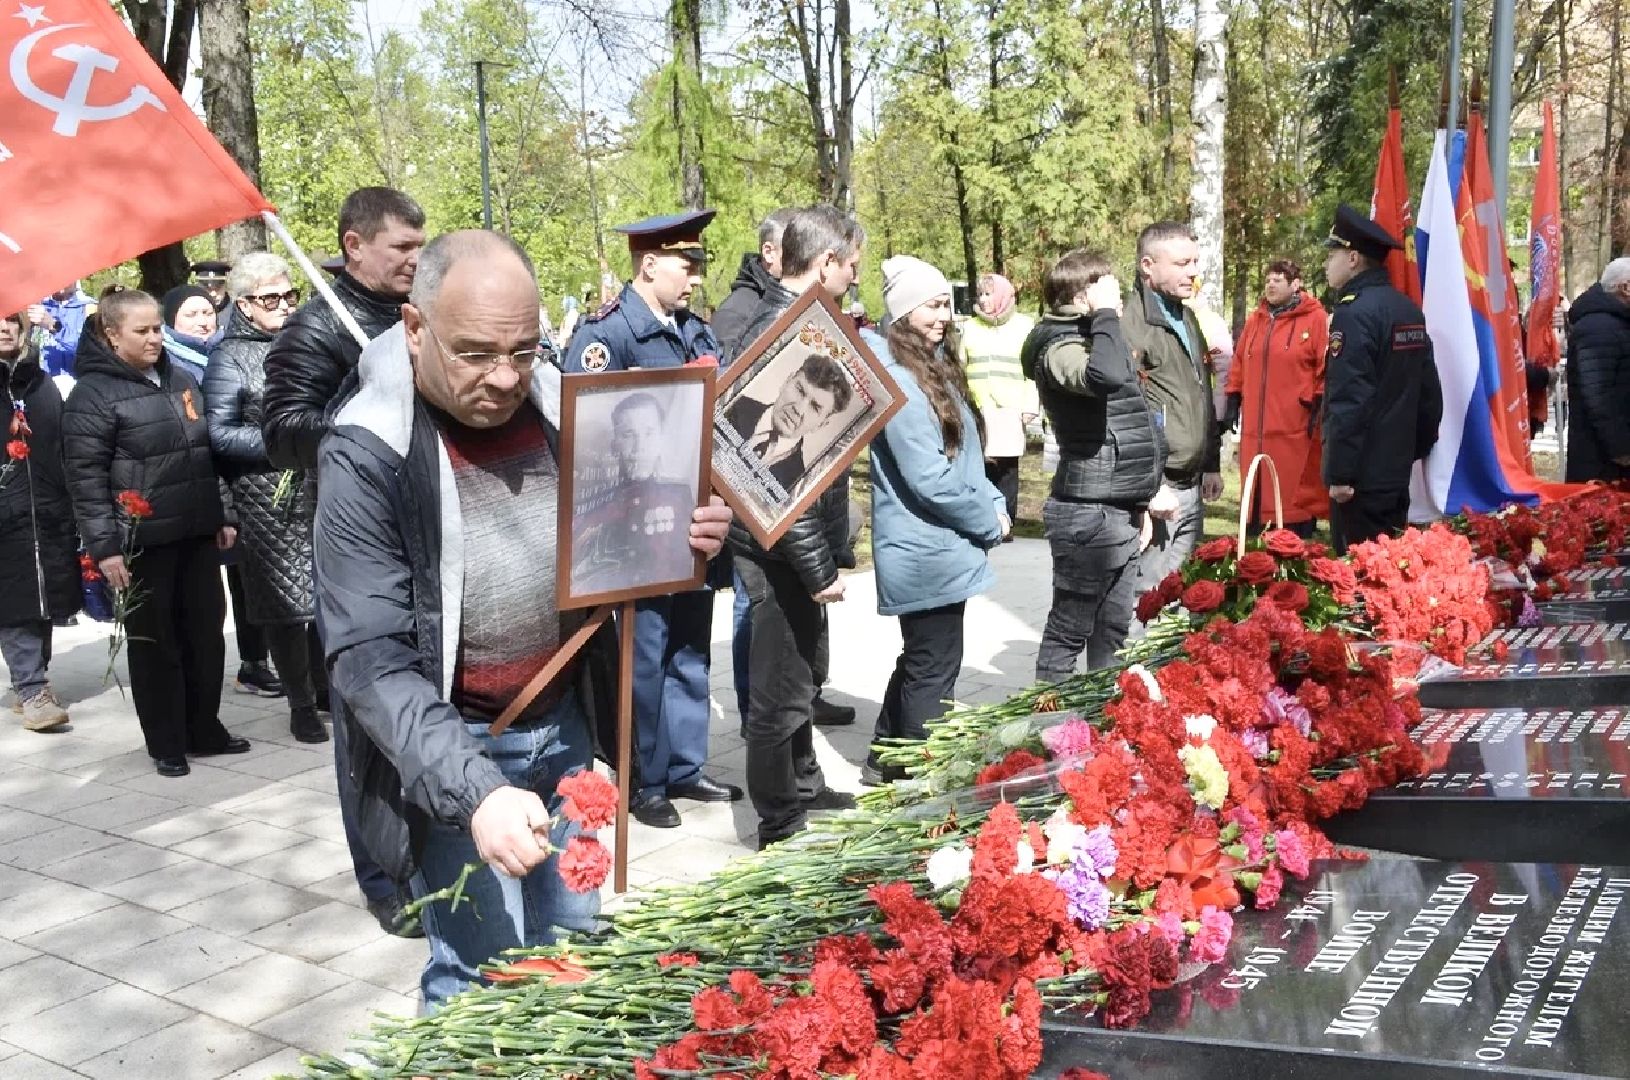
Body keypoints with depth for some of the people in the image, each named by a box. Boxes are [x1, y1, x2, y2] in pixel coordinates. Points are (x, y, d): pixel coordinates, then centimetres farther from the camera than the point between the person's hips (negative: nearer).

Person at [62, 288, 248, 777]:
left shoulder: (181, 379, 12)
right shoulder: (93, 396, -9)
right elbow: (86, 480, -12)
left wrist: (221, 516, 17)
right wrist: (104, 547, -16)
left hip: (197, 534, 6)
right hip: (141, 543, -6)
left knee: (206, 632, 11)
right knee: (154, 642, 5)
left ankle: (204, 730, 26)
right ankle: (166, 744, 17)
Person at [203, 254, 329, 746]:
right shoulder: (230, 357, -2)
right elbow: (219, 433, -9)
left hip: (322, 489, 4)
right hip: (271, 501, -4)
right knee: (284, 600, 2)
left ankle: (324, 684, 24)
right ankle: (300, 704, 16)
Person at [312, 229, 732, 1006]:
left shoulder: (556, 402, -3)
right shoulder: (368, 455, -20)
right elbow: (370, 658, -24)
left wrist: (676, 538, -12)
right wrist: (473, 792, -35)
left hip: (563, 723, 6)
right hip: (450, 746, -5)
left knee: (572, 944, 17)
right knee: (483, 974, -1)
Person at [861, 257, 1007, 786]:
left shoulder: (936, 366, 13)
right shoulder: (897, 380, -18)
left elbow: (964, 457, 18)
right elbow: (929, 478, -22)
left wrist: (995, 504, 4)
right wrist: (989, 521, -12)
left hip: (938, 547, 10)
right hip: (928, 552, -10)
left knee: (920, 660, 20)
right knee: (934, 670, 0)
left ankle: (885, 761, 34)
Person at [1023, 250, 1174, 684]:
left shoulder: (1093, 338, 17)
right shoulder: (1060, 347, -15)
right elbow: (1106, 377, -39)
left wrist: (1146, 487, 19)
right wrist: (1106, 315, -24)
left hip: (1120, 509, 10)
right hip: (1089, 512, -10)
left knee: (1113, 630, 16)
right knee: (1069, 632, -2)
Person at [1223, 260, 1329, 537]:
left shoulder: (1314, 318, -3)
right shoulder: (1255, 320, 14)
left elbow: (1326, 367, -7)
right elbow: (1239, 363, 19)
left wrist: (1319, 407, -11)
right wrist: (1233, 404, 14)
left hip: (1295, 425, -5)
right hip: (1256, 425, 5)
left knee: (1295, 489, -1)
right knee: (1257, 491, 9)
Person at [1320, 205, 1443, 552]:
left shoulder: (1354, 312, -16)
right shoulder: (1409, 309, 12)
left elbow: (1348, 400, -21)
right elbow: (1429, 391, 16)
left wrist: (1339, 473, -18)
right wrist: (1417, 448, 23)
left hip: (1362, 474, -9)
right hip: (1397, 469, 9)